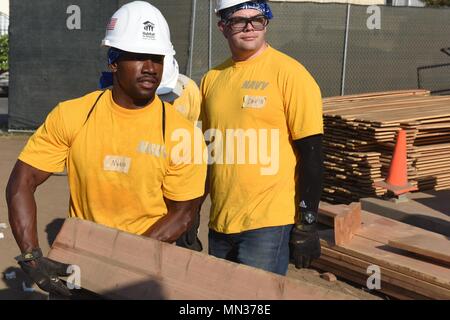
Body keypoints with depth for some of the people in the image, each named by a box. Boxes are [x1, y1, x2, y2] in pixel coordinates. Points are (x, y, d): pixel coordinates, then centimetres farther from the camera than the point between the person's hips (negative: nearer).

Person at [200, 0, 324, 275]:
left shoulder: (289, 73, -8)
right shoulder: (212, 79, 9)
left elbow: (311, 153, -9)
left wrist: (307, 225, -12)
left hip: (268, 224, -6)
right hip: (220, 224, 6)